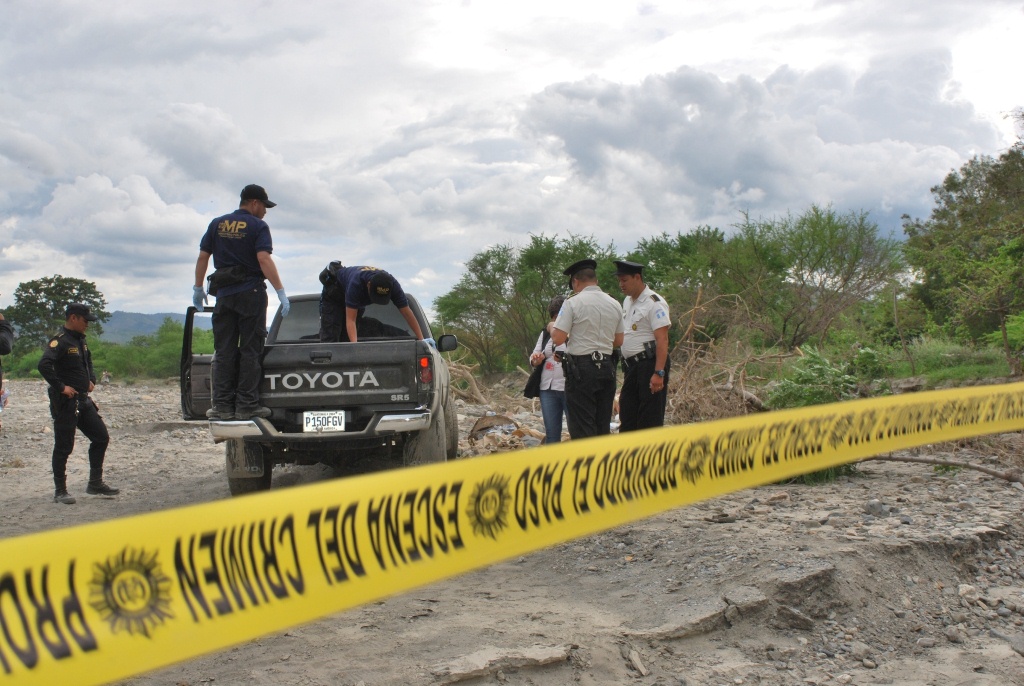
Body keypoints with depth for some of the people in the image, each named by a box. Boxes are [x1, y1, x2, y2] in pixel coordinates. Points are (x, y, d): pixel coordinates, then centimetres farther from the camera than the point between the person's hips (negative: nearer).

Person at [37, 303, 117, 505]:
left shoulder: (81, 341, 14)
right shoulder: (59, 341, -14)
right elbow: (44, 365, -29)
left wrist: (91, 380, 14)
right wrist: (61, 387, -25)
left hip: (84, 401, 9)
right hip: (65, 403, -9)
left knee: (101, 437, 9)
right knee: (63, 447, -1)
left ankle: (95, 483, 18)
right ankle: (60, 491, 9)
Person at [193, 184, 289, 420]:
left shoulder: (217, 224, 10)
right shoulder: (258, 226, -5)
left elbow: (203, 257, 9)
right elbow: (264, 260, -16)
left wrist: (198, 289, 17)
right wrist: (281, 292, -18)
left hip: (224, 294, 4)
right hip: (251, 293, -4)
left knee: (224, 352, 6)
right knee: (250, 352, 0)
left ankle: (223, 405, 3)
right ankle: (247, 405, -2)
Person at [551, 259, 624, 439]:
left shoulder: (573, 302, -10)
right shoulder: (614, 304, 9)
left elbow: (558, 338, -13)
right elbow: (618, 341, 16)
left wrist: (551, 327, 7)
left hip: (581, 368, -6)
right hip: (607, 367, 6)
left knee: (582, 427, -2)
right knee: (603, 425, 13)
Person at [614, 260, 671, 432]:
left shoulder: (654, 303, -13)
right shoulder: (627, 301, 15)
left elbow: (662, 340, -19)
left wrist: (659, 373, -25)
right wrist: (626, 368, 18)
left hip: (649, 364, -9)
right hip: (631, 365, 9)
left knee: (650, 419, -5)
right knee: (627, 418, 11)